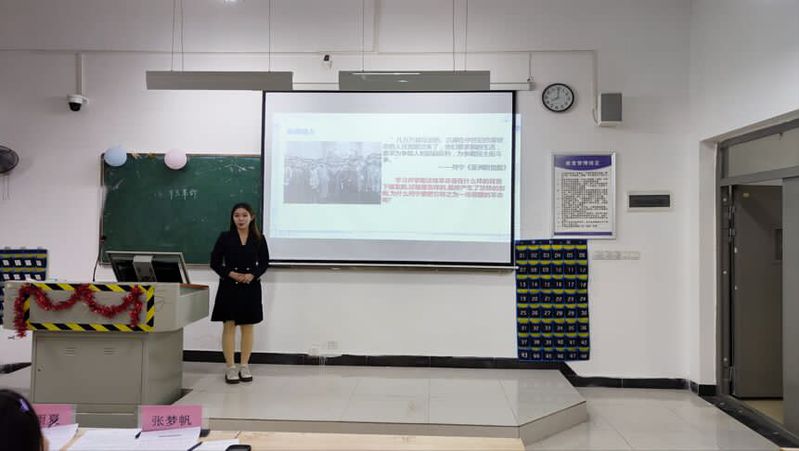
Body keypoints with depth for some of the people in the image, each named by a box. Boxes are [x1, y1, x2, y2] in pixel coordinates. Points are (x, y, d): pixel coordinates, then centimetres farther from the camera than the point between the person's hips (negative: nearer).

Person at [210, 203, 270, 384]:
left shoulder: (259, 239, 2)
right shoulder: (225, 237, -1)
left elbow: (264, 263, 6)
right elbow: (215, 262, 0)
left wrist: (253, 275, -12)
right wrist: (230, 274, -14)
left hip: (251, 288, 1)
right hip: (229, 287, -1)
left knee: (248, 326, 7)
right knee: (229, 326, 0)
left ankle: (244, 366, 18)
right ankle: (230, 367, 9)